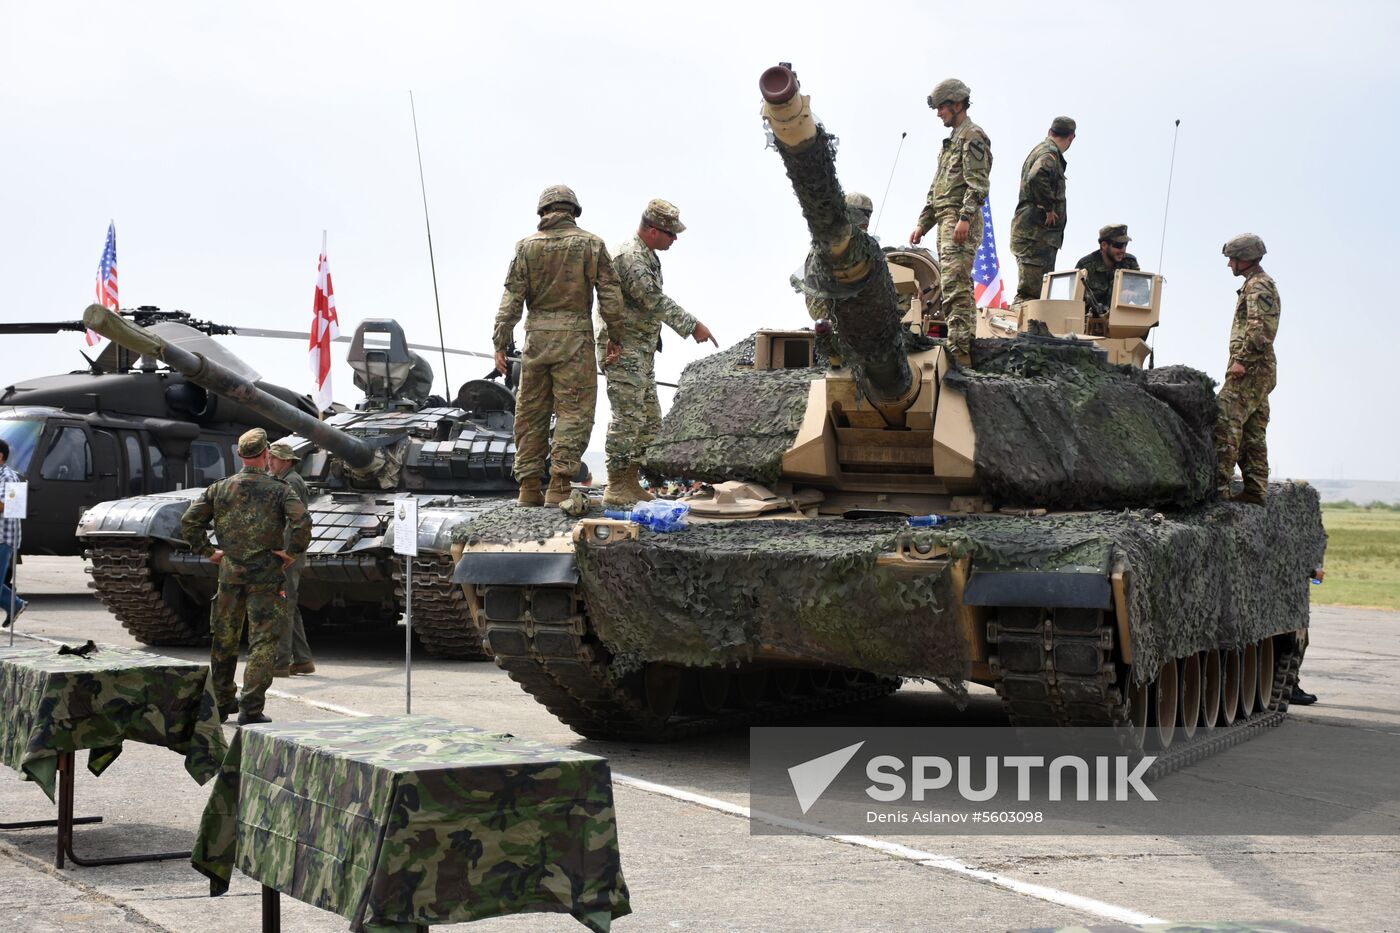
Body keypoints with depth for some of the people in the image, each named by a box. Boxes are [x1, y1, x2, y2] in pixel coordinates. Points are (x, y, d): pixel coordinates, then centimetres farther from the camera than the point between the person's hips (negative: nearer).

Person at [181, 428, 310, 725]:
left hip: (229, 574, 4)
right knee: (262, 644, 0)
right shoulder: (279, 490, -6)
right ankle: (250, 710, -5)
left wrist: (207, 551, 8)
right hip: (266, 577, -4)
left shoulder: (219, 489, 4)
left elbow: (189, 520, 0)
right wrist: (292, 552, -9)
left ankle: (221, 703, 27)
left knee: (224, 642, 16)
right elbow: (302, 521, -21)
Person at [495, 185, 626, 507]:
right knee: (574, 411, -1)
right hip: (575, 335, -2)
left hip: (536, 335, 2)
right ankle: (559, 487, -11)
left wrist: (501, 343, 0)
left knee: (531, 412, 10)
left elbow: (512, 297, 0)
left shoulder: (527, 246, 5)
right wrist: (616, 336, 4)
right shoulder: (591, 243, 2)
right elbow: (610, 293, -4)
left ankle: (529, 488, 10)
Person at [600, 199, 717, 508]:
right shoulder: (629, 256, -19)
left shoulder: (647, 255, 14)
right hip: (623, 350, -10)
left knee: (650, 420, 13)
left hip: (642, 351, 10)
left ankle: (630, 482, 19)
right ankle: (616, 490, -5)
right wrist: (693, 326, -22)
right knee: (627, 419, -9)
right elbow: (655, 300, -24)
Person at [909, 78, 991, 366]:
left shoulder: (973, 136, -4)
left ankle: (959, 349, -25)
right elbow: (936, 189, 28)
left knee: (955, 285, -18)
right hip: (946, 222, 10)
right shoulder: (952, 140, 26)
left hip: (960, 222, -10)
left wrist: (964, 218, -25)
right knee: (959, 287, 9)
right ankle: (965, 345, 11)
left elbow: (978, 184, -16)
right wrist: (922, 224, 21)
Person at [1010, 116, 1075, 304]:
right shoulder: (1049, 153, -10)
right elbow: (1036, 178, -30)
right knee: (1031, 291, -12)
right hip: (1037, 233, -10)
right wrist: (1048, 208, -20)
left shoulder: (1040, 150, 22)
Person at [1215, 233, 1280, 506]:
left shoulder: (1258, 285, -8)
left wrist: (1242, 360, -24)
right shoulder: (1258, 284, 24)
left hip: (1252, 368, -11)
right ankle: (1256, 490, 9)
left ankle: (1220, 484, -24)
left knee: (1225, 420, -18)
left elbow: (1260, 329, -20)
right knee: (1252, 431, 9)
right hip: (1258, 370, 11)